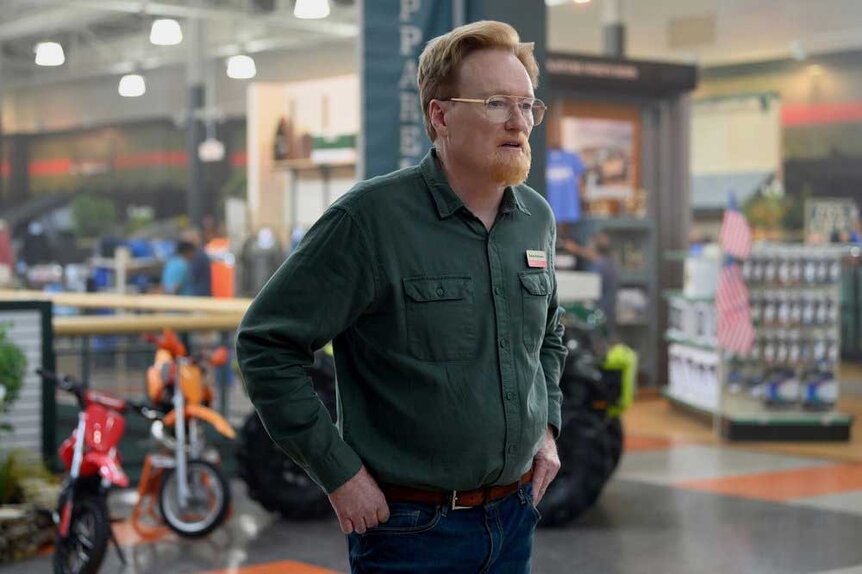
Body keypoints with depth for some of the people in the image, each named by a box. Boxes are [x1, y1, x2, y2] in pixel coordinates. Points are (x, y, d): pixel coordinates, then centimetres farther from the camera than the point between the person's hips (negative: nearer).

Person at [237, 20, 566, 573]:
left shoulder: (537, 217, 4)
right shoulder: (370, 217, -16)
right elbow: (265, 342, -15)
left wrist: (547, 427, 11)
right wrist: (338, 472, -15)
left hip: (516, 516, 6)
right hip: (412, 529, -6)